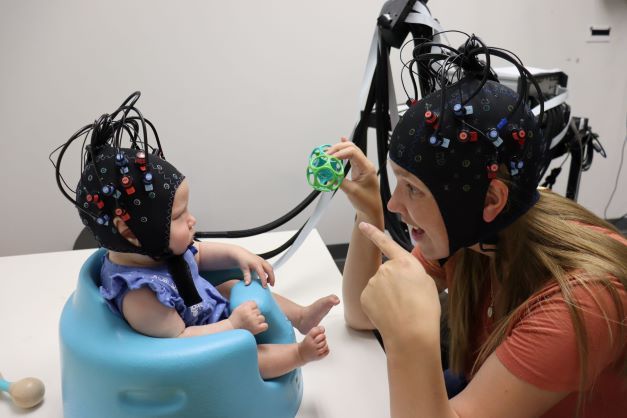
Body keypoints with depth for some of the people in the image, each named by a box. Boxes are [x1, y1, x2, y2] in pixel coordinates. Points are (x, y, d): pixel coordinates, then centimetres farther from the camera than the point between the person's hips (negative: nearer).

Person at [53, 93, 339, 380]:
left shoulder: (158, 248, -9)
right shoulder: (138, 294, -38)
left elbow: (199, 254, 10)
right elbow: (177, 339, -33)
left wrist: (238, 255, -4)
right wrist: (234, 324, -30)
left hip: (211, 313, 10)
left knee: (236, 287, 15)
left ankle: (301, 316, 23)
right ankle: (301, 352, -6)